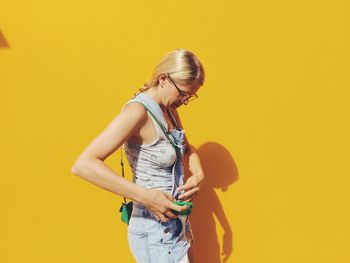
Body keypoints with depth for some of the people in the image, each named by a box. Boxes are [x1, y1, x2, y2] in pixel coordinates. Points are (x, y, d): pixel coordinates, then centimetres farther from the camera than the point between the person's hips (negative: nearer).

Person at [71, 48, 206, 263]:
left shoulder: (169, 109, 3)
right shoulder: (138, 111, -22)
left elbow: (188, 150, 18)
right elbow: (83, 165, -31)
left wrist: (198, 174, -4)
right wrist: (145, 196, -33)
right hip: (157, 234, -8)